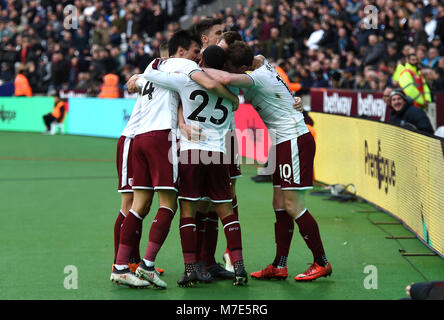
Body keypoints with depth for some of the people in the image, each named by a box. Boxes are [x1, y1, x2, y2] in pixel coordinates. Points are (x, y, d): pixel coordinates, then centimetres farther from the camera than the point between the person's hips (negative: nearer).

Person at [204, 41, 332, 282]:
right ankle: (279, 266, 9)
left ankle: (321, 263, 1)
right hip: (283, 143, 10)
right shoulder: (261, 63, 7)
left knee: (292, 206, -8)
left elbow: (225, 79, -39)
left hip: (295, 142, -10)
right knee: (280, 205, 7)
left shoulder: (256, 78, -20)